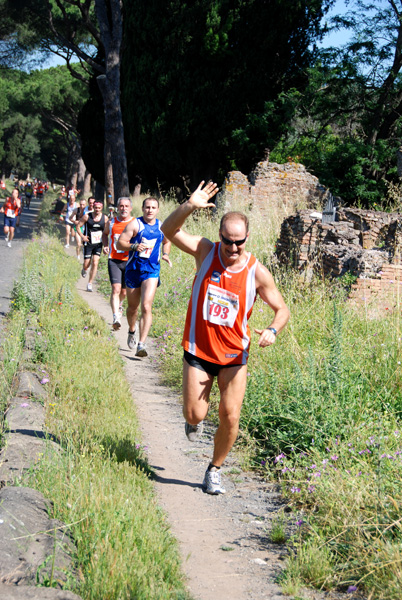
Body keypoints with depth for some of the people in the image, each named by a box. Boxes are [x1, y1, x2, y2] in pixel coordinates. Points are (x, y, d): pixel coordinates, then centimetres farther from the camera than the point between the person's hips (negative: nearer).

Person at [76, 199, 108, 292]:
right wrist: (82, 236, -15)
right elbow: (78, 226, 0)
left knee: (95, 263, -8)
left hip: (98, 244, 1)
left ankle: (90, 284, 1)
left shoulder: (105, 218, -1)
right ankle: (84, 270, 42)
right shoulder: (87, 216, -7)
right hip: (88, 243, -1)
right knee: (86, 264, 2)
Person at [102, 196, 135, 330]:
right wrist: (105, 245, 5)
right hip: (114, 260, 0)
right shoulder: (111, 222, 3)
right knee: (116, 288, -17)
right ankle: (116, 318, -22)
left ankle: (119, 304, 47)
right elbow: (105, 233, 23)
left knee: (124, 291, 13)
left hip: (129, 261, 1)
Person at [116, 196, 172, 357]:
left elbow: (166, 241, 26)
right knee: (132, 307, 13)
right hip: (133, 269, 0)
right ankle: (131, 332, 44)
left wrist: (166, 254, 7)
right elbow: (119, 243, -10)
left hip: (152, 271, 0)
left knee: (146, 307, -16)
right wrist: (134, 246, -27)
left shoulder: (162, 226, 6)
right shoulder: (135, 224, -6)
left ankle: (141, 344, -18)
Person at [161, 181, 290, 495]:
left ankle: (215, 470, 20)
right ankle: (195, 420, 38)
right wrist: (189, 207, -35)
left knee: (230, 416, -4)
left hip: (234, 355, 0)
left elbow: (282, 309, -1)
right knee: (195, 415, -2)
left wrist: (272, 330, -23)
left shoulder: (257, 272, -10)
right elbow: (169, 230, -17)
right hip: (198, 351, 0)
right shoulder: (206, 251, -8)